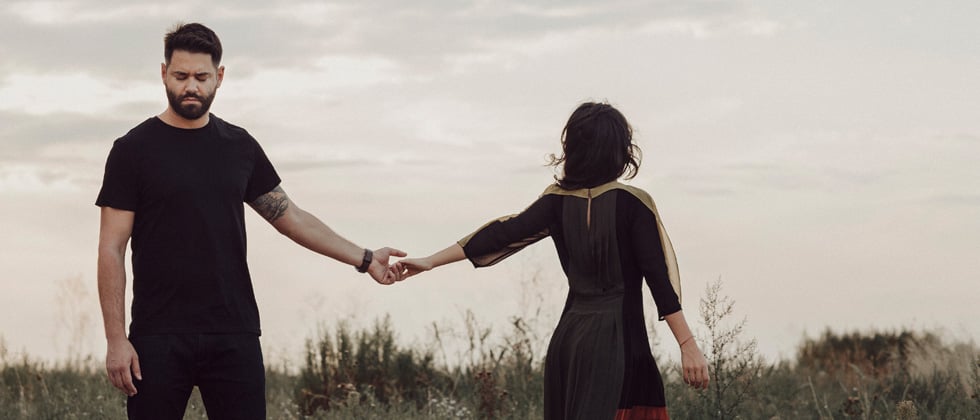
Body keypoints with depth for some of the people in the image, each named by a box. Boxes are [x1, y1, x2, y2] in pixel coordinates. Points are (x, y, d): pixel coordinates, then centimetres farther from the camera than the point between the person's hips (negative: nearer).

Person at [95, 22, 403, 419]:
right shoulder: (133, 150, -1)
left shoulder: (239, 147, 12)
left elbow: (289, 216, 19)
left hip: (234, 337, 3)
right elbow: (112, 249, -3)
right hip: (159, 339, -3)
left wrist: (364, 258, 12)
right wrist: (116, 339, -10)